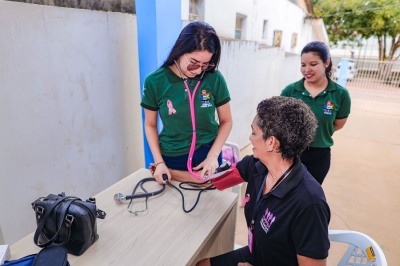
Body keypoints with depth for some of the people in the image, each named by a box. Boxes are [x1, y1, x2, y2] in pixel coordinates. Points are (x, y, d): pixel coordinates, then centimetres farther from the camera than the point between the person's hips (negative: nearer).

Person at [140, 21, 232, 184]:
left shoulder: (215, 79, -12)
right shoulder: (154, 82, -12)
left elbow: (226, 121, -2)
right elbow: (150, 125, -1)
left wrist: (213, 156, -12)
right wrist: (159, 162, -8)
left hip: (207, 155, 1)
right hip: (171, 158, 0)